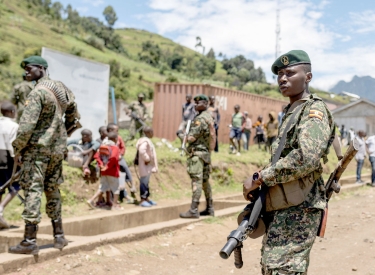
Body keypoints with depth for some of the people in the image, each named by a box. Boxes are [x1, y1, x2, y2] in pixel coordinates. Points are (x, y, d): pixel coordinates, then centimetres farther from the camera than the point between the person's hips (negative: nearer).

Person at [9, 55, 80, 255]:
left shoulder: (37, 93, -15)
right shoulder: (62, 89, 9)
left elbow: (27, 126, -21)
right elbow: (73, 118, 18)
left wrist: (17, 149, -9)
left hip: (38, 148, -8)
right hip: (57, 149, 8)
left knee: (32, 191, -6)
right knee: (52, 190, 15)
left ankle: (29, 241, -6)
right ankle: (59, 236, 20)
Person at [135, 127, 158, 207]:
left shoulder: (148, 141, 14)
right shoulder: (145, 141, -19)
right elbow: (141, 150, -34)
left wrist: (154, 166, 18)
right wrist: (146, 159, -21)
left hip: (149, 166, 11)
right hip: (144, 165, -11)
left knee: (146, 182, 17)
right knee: (144, 182, -5)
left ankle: (146, 198, 26)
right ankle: (142, 200, 0)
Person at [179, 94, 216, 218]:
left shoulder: (200, 119, -16)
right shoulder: (209, 117, 13)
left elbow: (192, 138, -18)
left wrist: (183, 137, 2)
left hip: (197, 153, -10)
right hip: (206, 152, 10)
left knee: (196, 181, -11)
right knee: (205, 181, 14)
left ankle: (193, 210, -12)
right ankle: (209, 208, 20)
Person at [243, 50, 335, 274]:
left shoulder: (314, 110, -9)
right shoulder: (290, 113, 19)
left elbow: (305, 159, -25)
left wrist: (259, 178, -19)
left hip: (299, 209, -10)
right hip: (281, 208, 10)